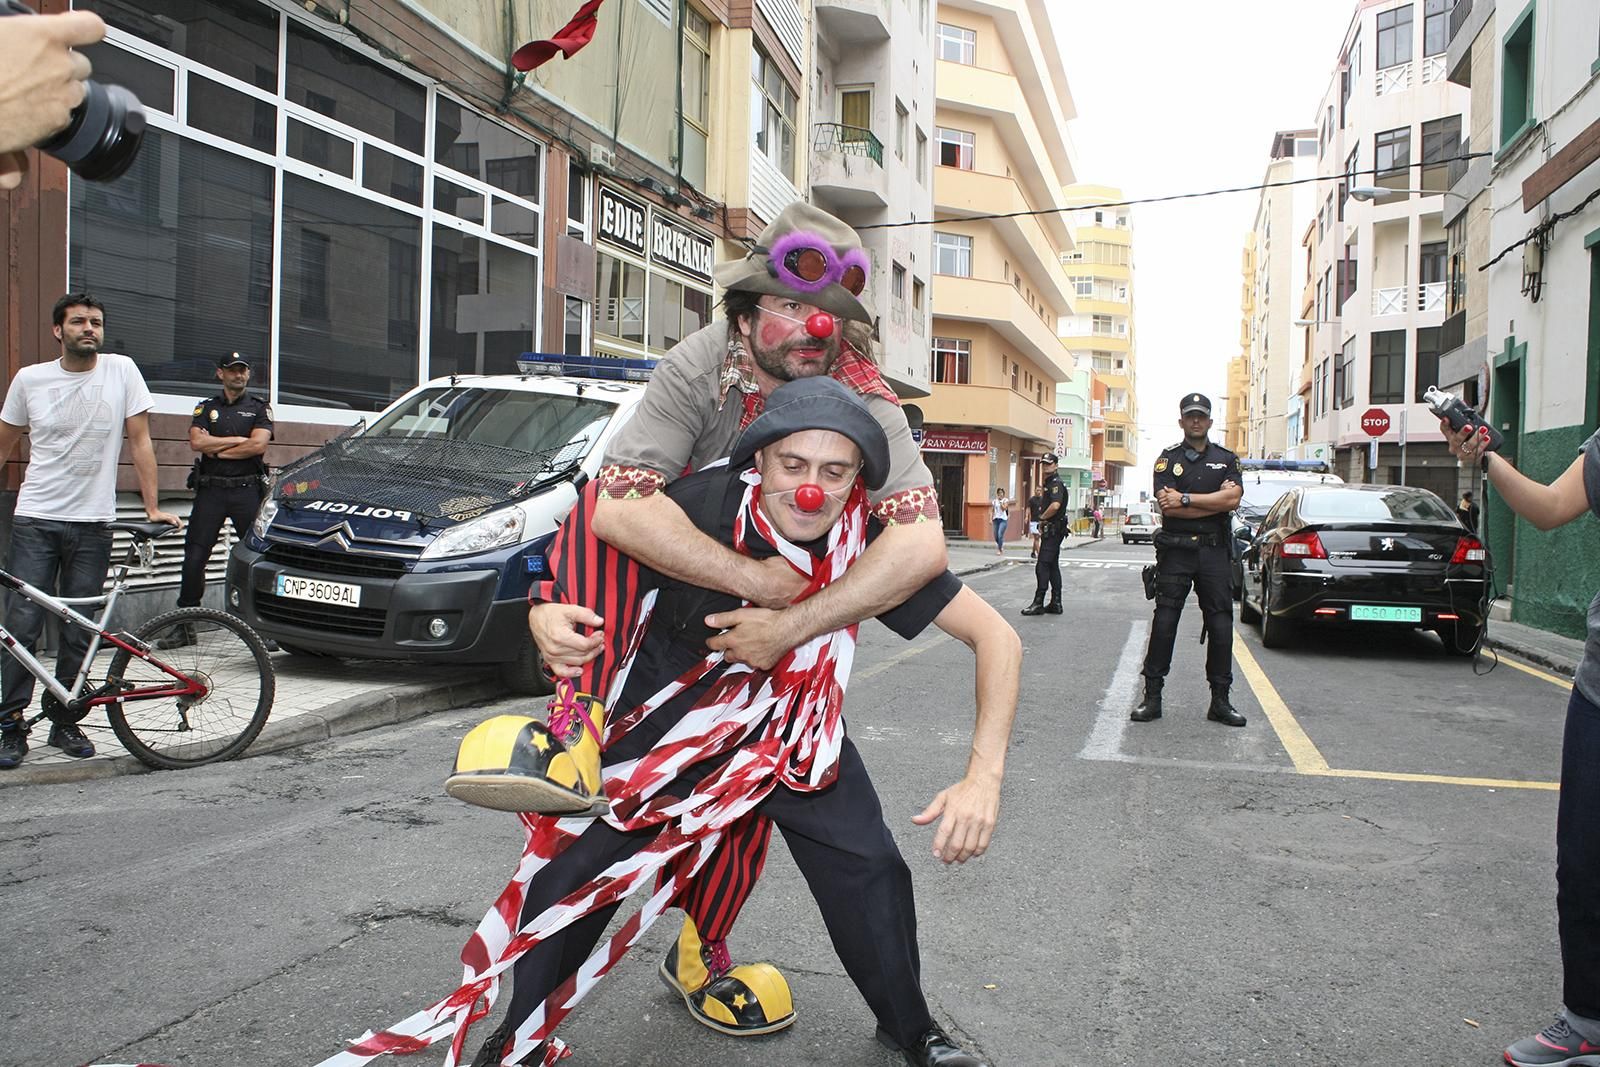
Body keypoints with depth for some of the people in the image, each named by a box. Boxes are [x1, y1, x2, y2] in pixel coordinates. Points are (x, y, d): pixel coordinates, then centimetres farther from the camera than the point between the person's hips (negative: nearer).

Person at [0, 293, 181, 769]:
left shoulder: (121, 370, 0)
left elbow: (140, 440, 1)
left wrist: (153, 507, -3)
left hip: (92, 524, 0)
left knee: (79, 632, 6)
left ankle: (65, 722, 18)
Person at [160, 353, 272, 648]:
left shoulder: (259, 408, 11)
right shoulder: (206, 408, 16)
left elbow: (258, 445, -7)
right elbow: (196, 441, -2)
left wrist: (216, 449, -3)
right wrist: (238, 440, -4)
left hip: (247, 490, -2)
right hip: (210, 490, 2)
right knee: (194, 558, -1)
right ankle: (185, 626, 6)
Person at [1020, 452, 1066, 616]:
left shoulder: (1056, 483, -14)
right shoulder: (1048, 483, 18)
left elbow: (1055, 505, -29)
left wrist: (1042, 517, -15)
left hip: (1053, 530, -11)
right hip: (1050, 530, 11)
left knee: (1042, 567, -11)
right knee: (1053, 567, 12)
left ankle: (1038, 603, -9)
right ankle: (1055, 604, 16)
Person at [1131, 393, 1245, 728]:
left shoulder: (1226, 459, 11)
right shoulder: (1167, 460, 5)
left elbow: (1233, 497, -8)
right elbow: (1168, 507, -11)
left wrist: (1186, 499, -11)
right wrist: (1215, 503, -9)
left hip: (1215, 552, 2)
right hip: (1176, 552, -2)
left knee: (1221, 625, 3)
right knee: (1164, 622, -3)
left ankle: (1220, 700, 12)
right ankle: (1152, 696, 3)